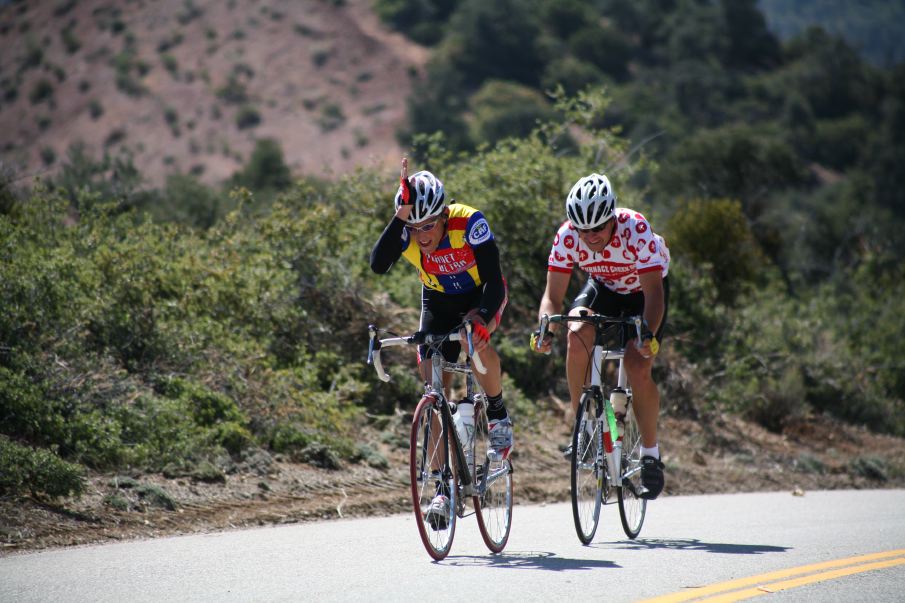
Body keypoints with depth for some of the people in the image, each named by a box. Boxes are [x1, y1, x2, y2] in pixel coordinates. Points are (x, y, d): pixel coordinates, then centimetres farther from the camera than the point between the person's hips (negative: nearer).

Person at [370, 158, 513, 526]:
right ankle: (443, 488, 1)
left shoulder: (469, 223, -32)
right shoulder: (405, 233, -24)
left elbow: (495, 279, -32)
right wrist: (401, 217, -49)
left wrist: (482, 320, -49)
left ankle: (498, 415, -10)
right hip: (439, 302, 3)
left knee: (475, 340, -37)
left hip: (481, 295, -3)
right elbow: (379, 264, -43)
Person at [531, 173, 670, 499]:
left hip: (643, 291, -2)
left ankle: (650, 453, 0)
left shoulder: (635, 230, -35)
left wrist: (650, 333, -53)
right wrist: (545, 328, -43)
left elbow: (654, 291, -37)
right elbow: (553, 295, -23)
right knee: (577, 334, -29)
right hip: (603, 289, 2)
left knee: (638, 369, -20)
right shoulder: (567, 236, -27)